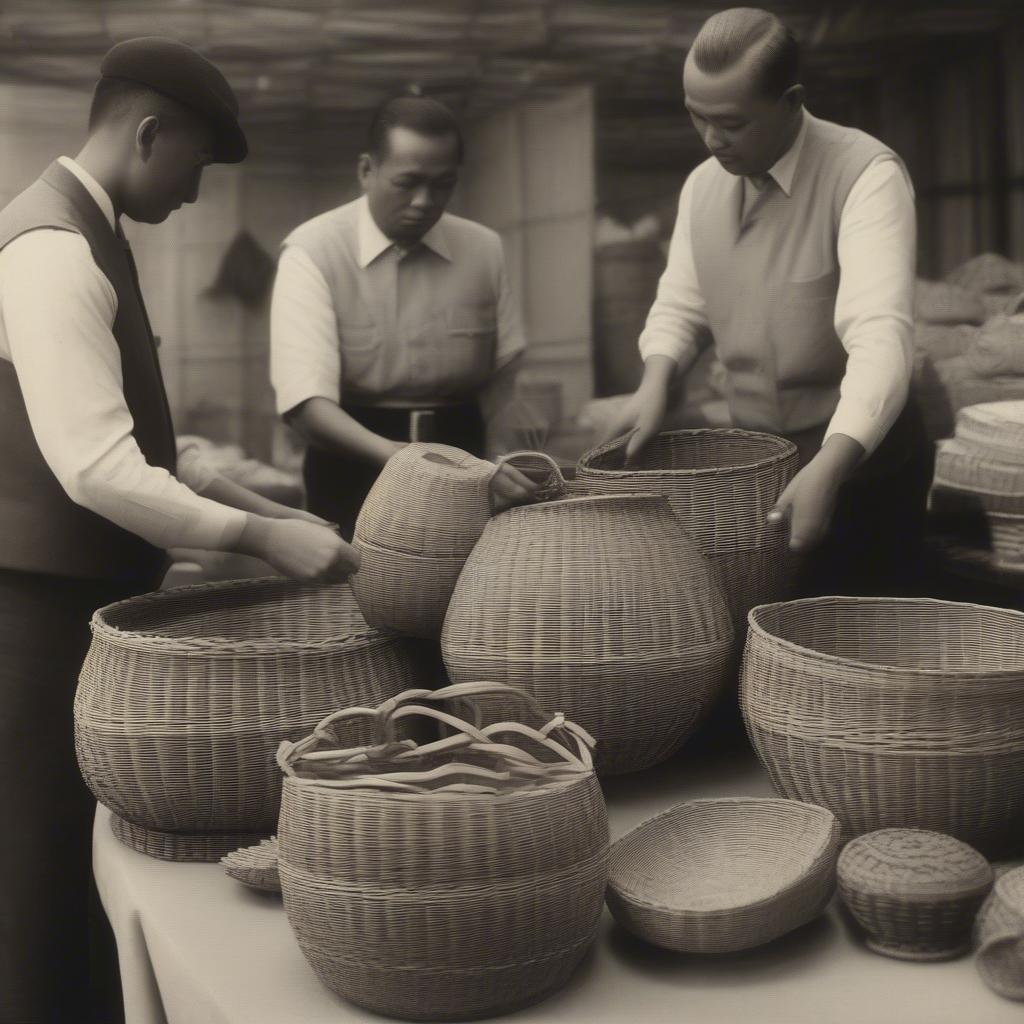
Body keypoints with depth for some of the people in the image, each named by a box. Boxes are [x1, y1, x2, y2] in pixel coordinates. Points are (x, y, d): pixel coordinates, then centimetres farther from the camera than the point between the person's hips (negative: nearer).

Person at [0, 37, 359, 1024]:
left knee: (86, 833, 18)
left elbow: (131, 435, 17)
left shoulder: (81, 234, 13)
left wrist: (257, 504, 9)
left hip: (82, 591, 10)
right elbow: (96, 469, -28)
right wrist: (260, 537, -24)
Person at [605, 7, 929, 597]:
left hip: (861, 462, -5)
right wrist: (656, 383, -11)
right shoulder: (702, 185, 2)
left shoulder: (866, 175, -20)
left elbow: (880, 333, -31)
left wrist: (828, 467, -43)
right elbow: (681, 305, 11)